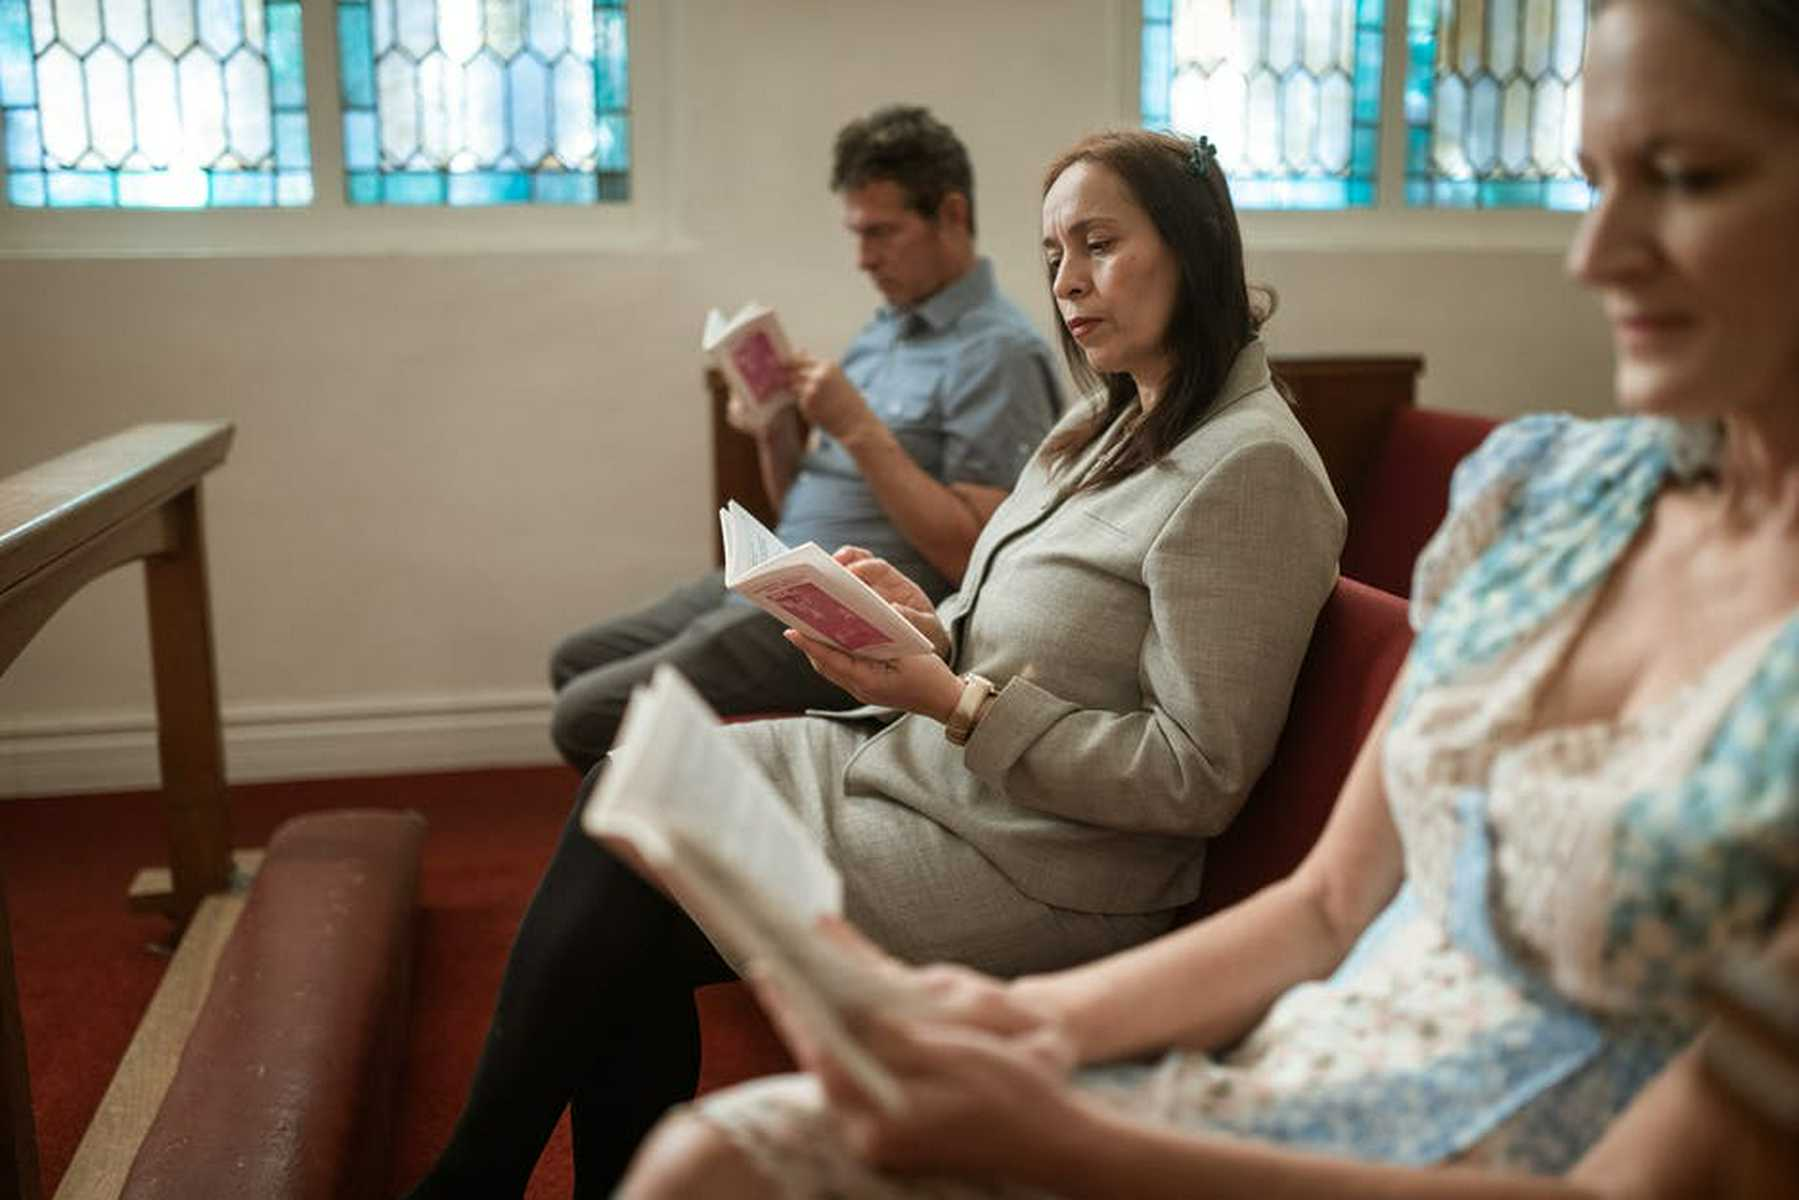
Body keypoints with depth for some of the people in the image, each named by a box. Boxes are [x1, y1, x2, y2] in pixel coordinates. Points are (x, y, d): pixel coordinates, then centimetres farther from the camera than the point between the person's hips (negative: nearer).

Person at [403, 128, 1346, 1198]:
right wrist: (928, 629, -4)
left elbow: (1198, 778, -19)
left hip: (1030, 869, -9)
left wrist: (952, 701, -22)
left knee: (627, 895, -10)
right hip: (933, 762, 9)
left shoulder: (1250, 467, -16)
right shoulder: (1111, 426, 13)